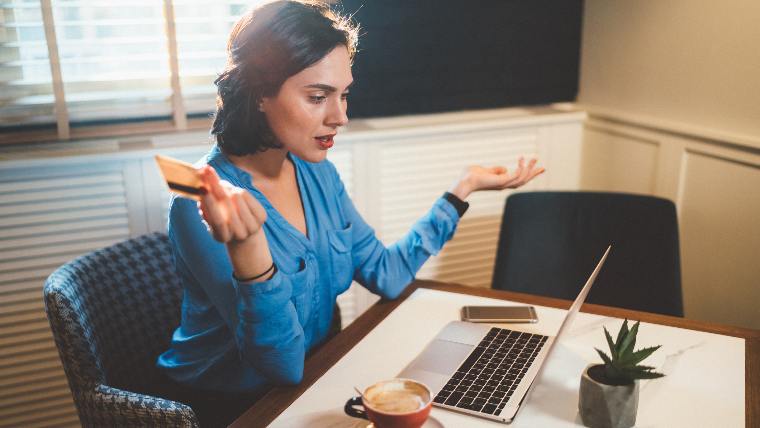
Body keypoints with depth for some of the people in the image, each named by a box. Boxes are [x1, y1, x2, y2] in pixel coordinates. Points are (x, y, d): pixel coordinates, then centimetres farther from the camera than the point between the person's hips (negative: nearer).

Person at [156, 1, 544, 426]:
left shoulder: (318, 173, -3)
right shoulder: (204, 204, -23)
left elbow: (387, 274, 2)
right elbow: (283, 365, -26)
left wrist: (464, 187, 3)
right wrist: (245, 247, -43)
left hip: (310, 379, 6)